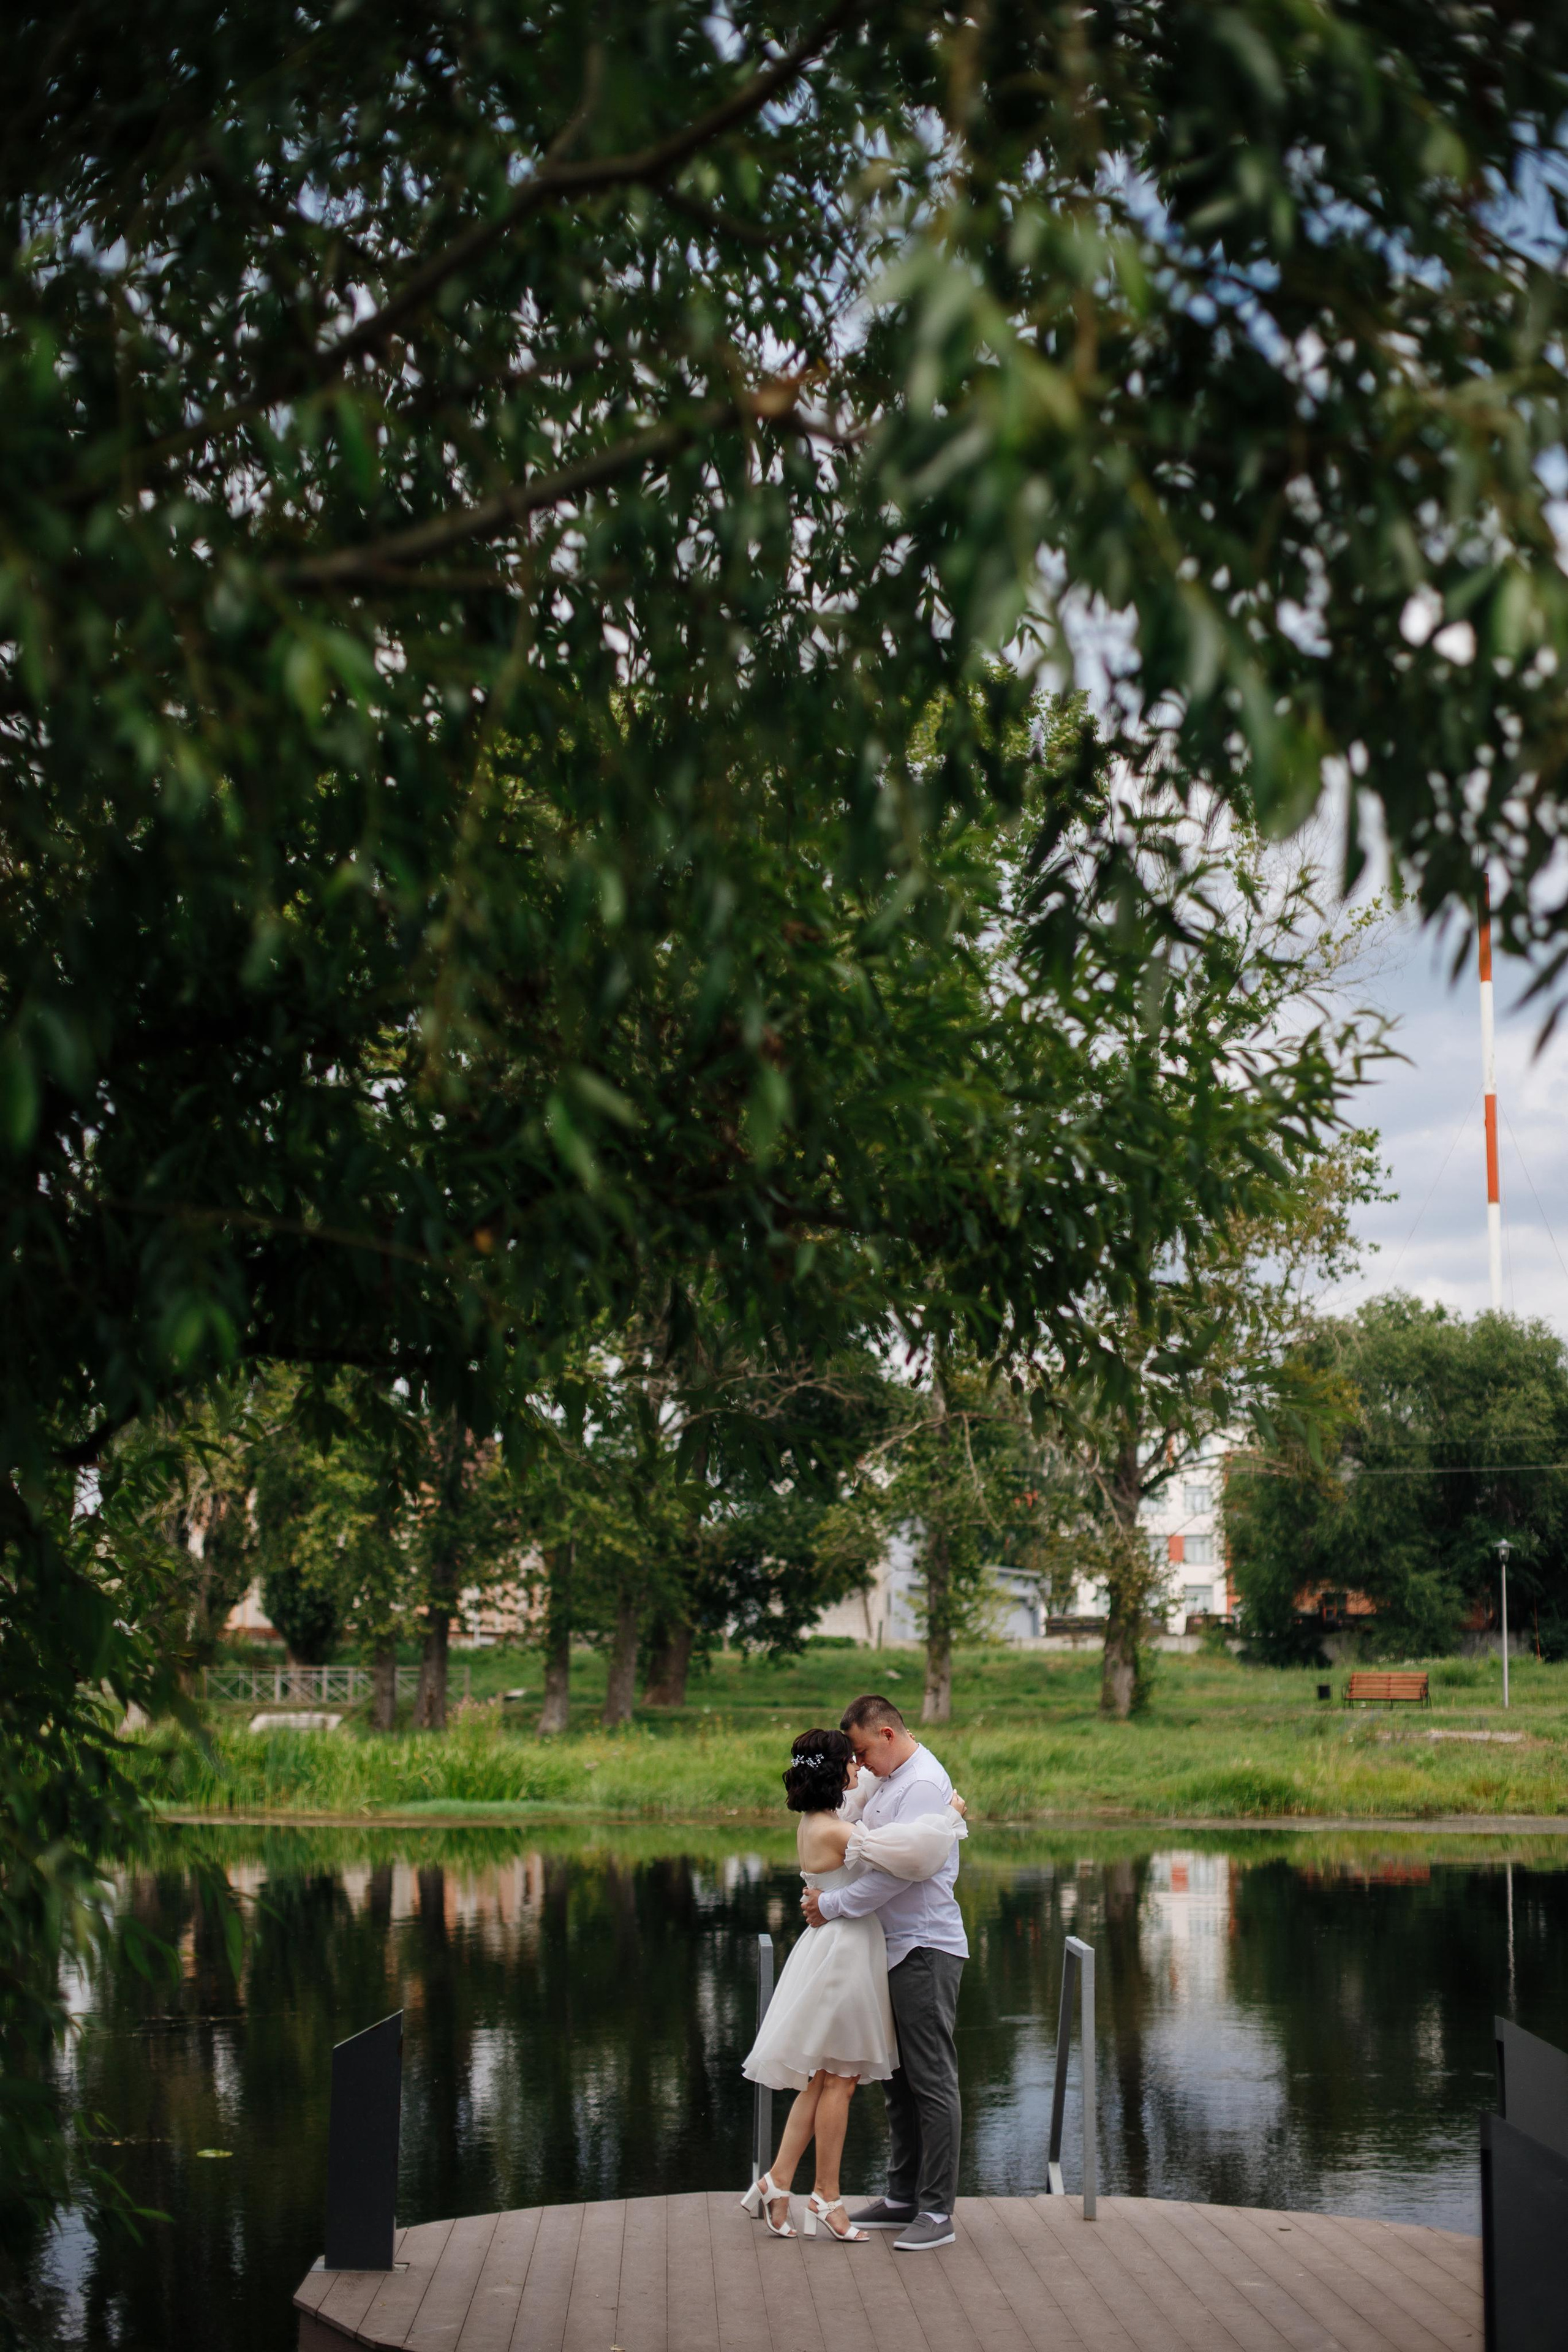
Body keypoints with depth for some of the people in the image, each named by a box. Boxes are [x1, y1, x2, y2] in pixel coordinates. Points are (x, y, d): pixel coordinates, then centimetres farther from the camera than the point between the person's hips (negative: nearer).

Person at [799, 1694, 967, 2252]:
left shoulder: (922, 1785, -16)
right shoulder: (884, 1780, 15)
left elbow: (893, 1872, -22)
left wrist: (831, 1906, -12)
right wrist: (821, 1891, 6)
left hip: (925, 1950, -10)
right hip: (895, 1949, 10)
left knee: (932, 2080, -6)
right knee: (898, 2079, 14)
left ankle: (937, 2212, -4)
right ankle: (902, 2197, 22)